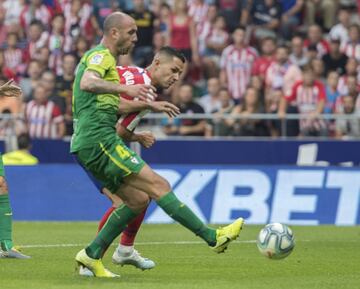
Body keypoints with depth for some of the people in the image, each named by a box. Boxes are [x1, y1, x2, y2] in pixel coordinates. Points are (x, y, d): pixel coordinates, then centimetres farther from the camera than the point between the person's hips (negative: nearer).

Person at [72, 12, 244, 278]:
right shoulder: (101, 55, -5)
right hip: (99, 139, -11)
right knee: (157, 185, -14)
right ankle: (213, 237, -18)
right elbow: (87, 83, -27)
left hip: (87, 146, 11)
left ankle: (92, 255, 7)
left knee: (139, 199, 9)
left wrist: (149, 105, 36)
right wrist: (126, 88, -40)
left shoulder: (104, 59, 27)